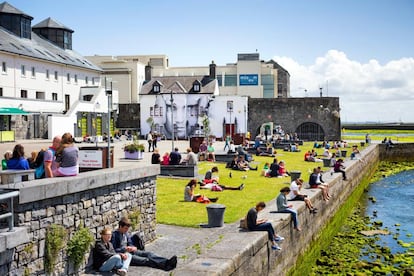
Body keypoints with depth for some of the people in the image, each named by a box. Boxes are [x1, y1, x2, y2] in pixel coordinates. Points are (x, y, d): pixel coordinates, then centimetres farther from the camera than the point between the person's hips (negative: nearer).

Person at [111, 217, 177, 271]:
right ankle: (164, 265, -43)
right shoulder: (114, 235, -10)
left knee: (148, 253, -16)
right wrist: (125, 249, -22)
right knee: (145, 260, -26)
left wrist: (133, 248, -3)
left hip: (130, 252, 8)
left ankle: (166, 262, -36)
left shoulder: (126, 233, 14)